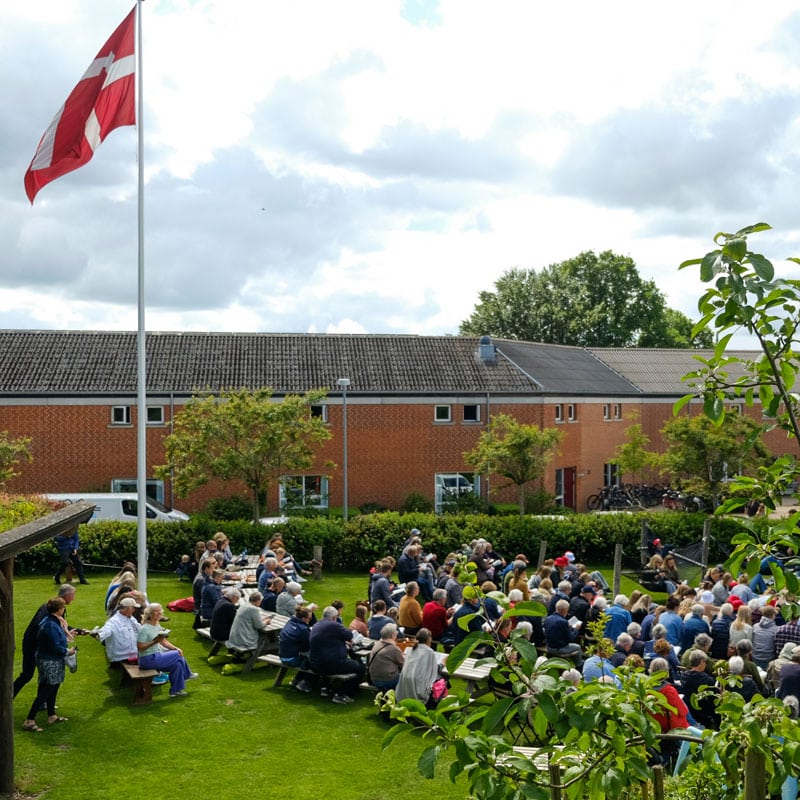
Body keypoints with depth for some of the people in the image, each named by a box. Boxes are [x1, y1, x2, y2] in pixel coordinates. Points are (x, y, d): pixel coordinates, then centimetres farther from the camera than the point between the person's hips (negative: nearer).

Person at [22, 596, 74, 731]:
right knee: (45, 692, -4)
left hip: (52, 661, 10)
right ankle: (29, 721, 0)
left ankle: (52, 716, 32)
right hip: (49, 663, -10)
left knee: (52, 689, 20)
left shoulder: (50, 621, 4)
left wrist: (66, 634, 20)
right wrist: (68, 651, -10)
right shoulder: (51, 625, -26)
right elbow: (55, 647, -25)